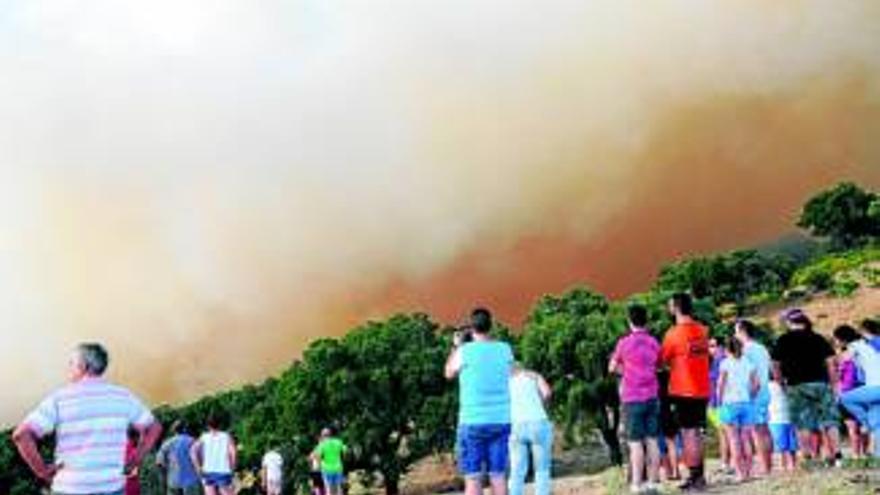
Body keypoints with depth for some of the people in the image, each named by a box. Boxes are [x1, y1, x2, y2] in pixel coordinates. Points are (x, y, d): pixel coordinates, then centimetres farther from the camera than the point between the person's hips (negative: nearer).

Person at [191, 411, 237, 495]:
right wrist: (232, 467, -2)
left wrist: (198, 468, -2)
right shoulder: (226, 436, 1)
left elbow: (193, 450, -7)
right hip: (223, 472, -3)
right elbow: (233, 452, -14)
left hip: (208, 473, 3)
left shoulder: (204, 437, 7)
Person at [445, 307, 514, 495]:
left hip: (473, 422, -3)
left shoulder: (465, 351, -7)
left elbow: (449, 374, 11)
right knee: (498, 475, 6)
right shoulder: (505, 349, 3)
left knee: (473, 478, -1)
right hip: (501, 421, 3)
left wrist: (456, 346, 22)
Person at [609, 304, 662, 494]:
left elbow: (612, 368, 5)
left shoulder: (624, 343, -7)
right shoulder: (654, 343, 6)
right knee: (652, 440, 8)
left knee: (635, 443, -3)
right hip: (652, 396, 4)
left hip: (632, 398, -4)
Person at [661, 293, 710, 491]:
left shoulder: (674, 333, -13)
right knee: (696, 433, 14)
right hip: (702, 390, 6)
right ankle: (699, 475, 19)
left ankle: (694, 477, -2)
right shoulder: (702, 331, 7)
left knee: (689, 434, -3)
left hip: (683, 391, -6)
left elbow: (662, 360, -4)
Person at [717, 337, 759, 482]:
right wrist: (750, 397, 16)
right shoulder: (749, 363, 9)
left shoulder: (726, 363, -2)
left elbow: (721, 384, -9)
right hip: (747, 404, 4)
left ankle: (740, 473, -8)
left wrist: (720, 399, 3)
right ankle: (748, 471, 7)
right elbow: (757, 384, 6)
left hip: (730, 403, -4)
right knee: (746, 439, 8)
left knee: (734, 439, -2)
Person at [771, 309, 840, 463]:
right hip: (820, 383, 1)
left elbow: (776, 365, 2)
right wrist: (832, 384, 8)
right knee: (828, 420, 7)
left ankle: (808, 455, -1)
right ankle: (835, 451, -1)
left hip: (796, 386, -1)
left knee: (803, 424, 3)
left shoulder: (783, 341, 2)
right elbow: (830, 361, 3)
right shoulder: (818, 339, 6)